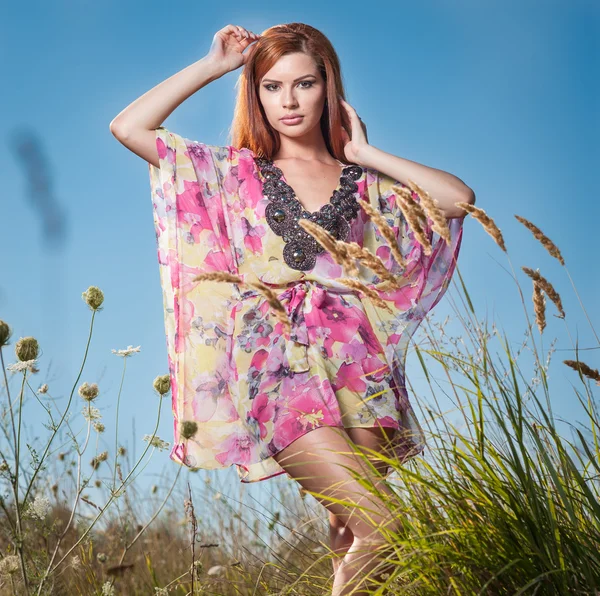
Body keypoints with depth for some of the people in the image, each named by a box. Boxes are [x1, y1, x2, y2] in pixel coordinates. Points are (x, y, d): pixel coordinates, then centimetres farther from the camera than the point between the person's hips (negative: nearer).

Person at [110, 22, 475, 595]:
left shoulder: (362, 180, 15)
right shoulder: (237, 172, 10)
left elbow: (459, 198, 1)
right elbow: (128, 127, 2)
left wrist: (364, 153, 6)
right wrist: (213, 65, 6)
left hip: (355, 362, 3)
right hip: (278, 364, -3)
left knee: (353, 537, 1)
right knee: (379, 528, -17)